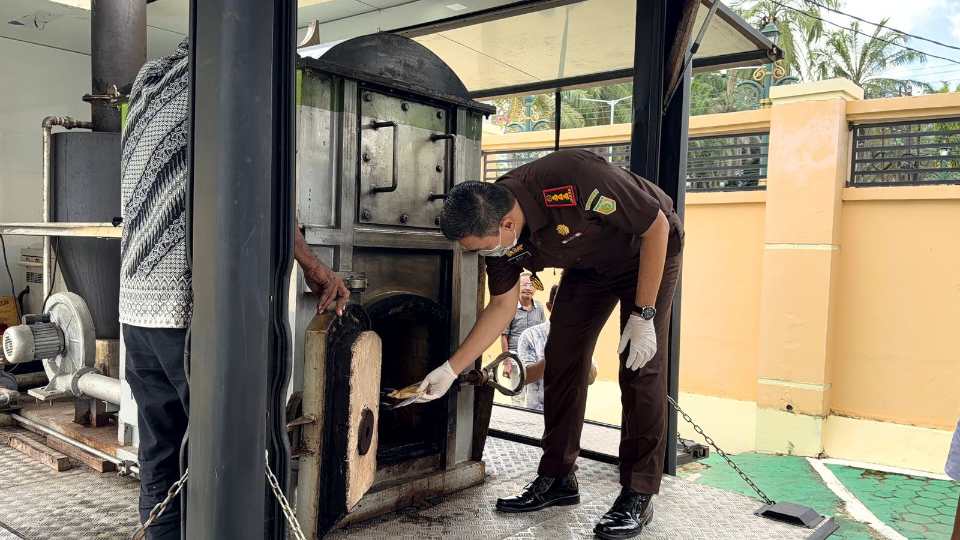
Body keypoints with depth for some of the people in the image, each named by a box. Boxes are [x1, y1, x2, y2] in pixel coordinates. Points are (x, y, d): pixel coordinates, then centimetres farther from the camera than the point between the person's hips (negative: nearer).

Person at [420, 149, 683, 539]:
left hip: (648, 251, -6)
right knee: (562, 359, 0)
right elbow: (502, 305, -6)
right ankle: (557, 478, 12)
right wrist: (451, 369, -11)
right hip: (589, 264, 6)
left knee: (641, 368, -13)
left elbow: (657, 227, -27)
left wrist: (643, 315, -26)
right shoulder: (494, 227, -19)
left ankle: (638, 495, -3)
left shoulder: (575, 182, -41)